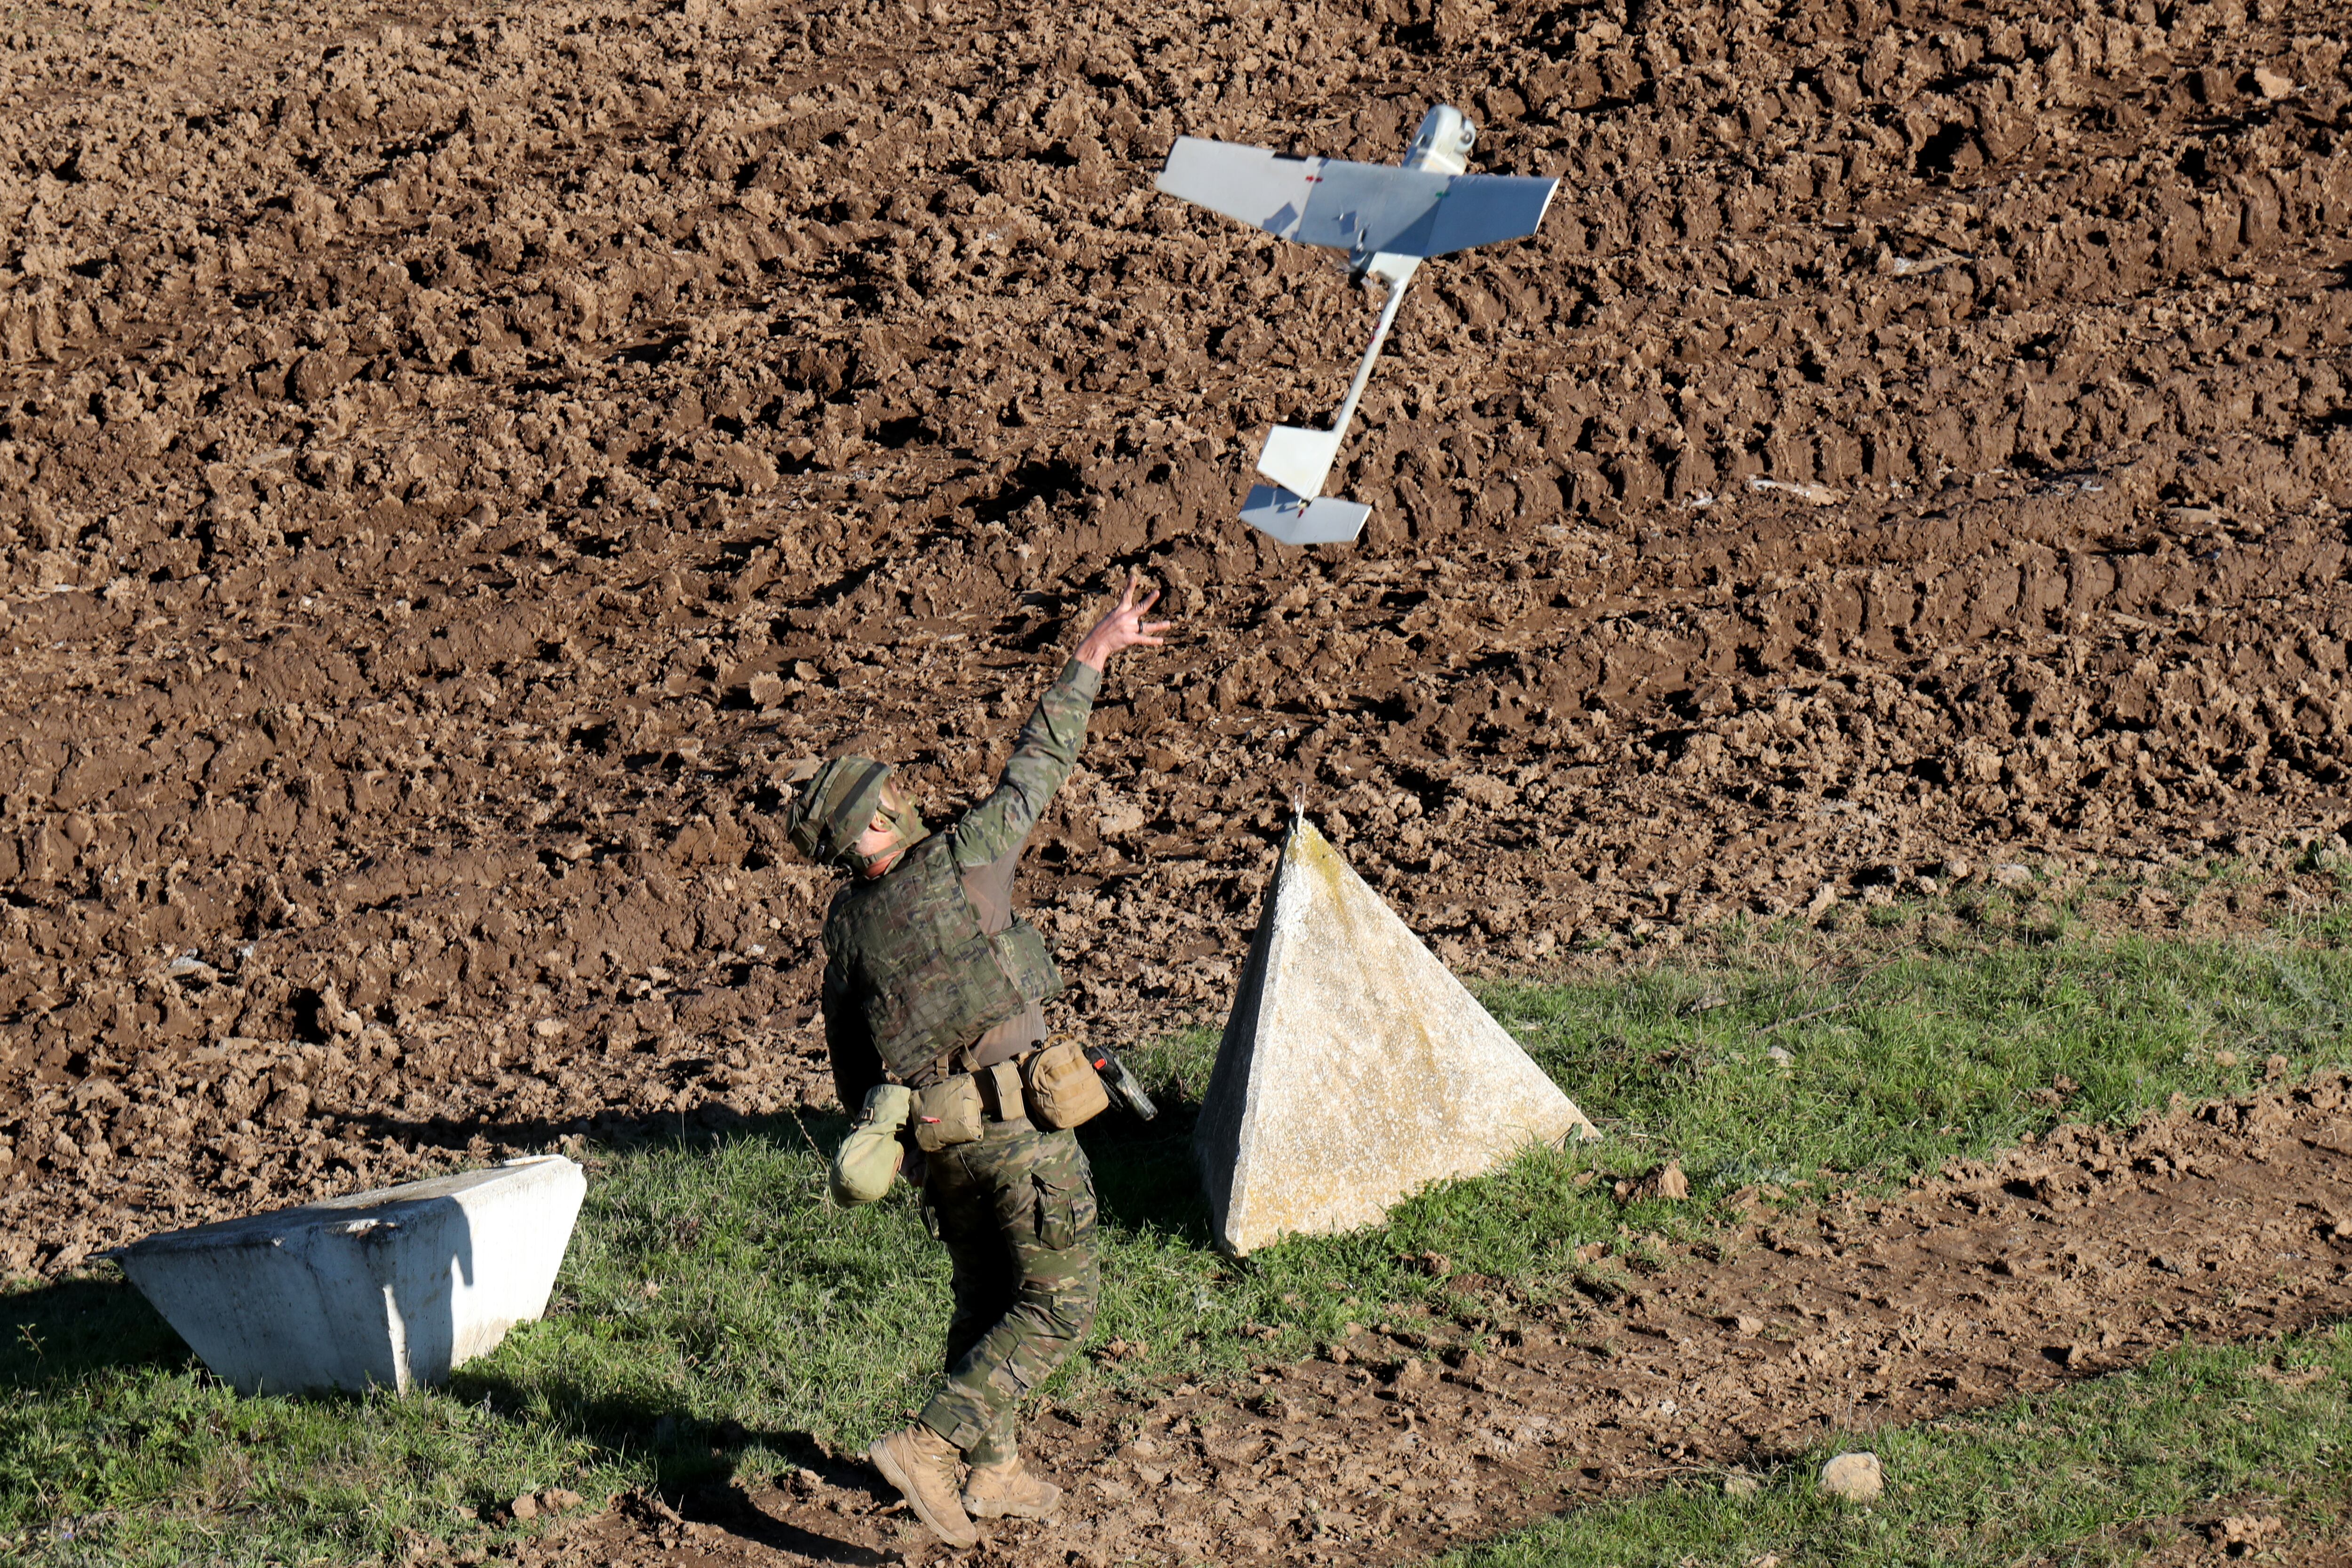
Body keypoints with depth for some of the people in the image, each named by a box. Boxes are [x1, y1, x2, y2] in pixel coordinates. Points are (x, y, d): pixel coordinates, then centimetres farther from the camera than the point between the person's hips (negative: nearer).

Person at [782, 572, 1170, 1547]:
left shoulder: (846, 925, 3)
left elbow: (850, 1060, 11)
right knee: (1056, 1305, -2)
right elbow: (1041, 761, -6)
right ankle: (931, 1446, -14)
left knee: (985, 1299, 22)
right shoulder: (960, 861, -14)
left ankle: (991, 1471, 29)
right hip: (1020, 1120, -7)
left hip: (934, 1130, 7)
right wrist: (1094, 654, 4)